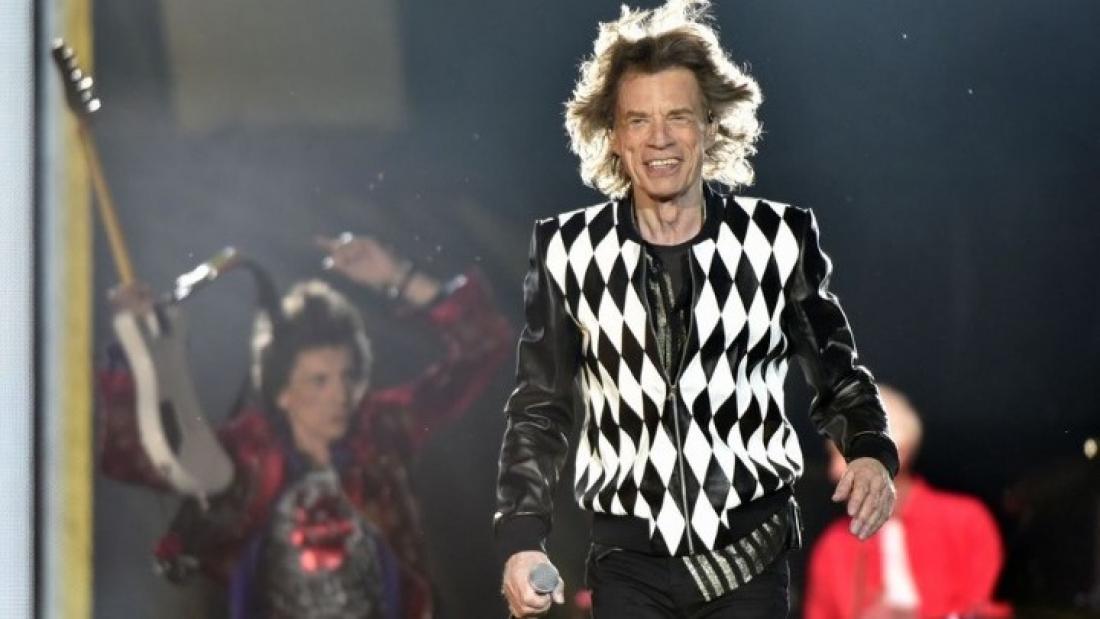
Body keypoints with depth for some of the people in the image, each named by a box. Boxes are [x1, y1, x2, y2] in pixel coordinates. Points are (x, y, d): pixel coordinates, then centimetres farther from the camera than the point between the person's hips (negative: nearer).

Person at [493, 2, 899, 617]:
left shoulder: (779, 239, 0)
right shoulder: (570, 251, 1)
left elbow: (838, 375, 9)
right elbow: (540, 409, 7)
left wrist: (871, 452, -11)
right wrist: (523, 536, -5)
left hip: (750, 560, 0)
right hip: (629, 563, 0)